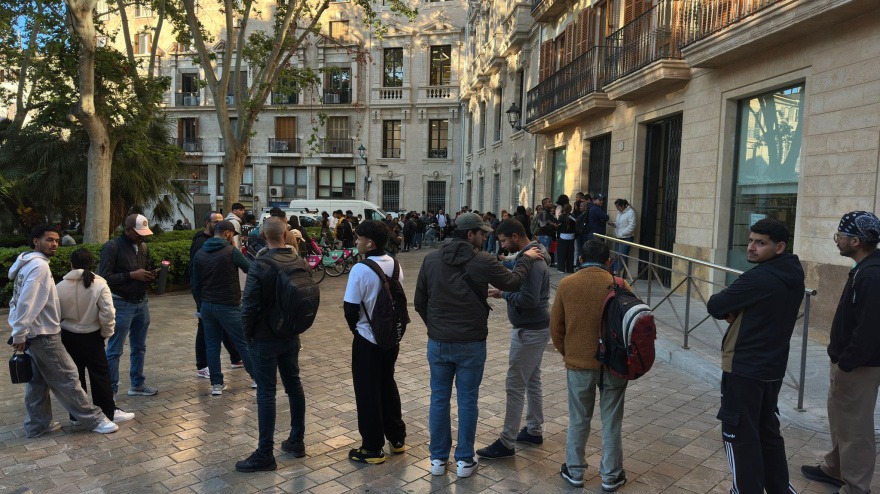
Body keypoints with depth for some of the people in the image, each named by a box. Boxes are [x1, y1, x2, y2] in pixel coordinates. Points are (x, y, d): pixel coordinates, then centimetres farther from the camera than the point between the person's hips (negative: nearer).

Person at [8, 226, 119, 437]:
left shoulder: (29, 264, 13)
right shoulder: (39, 265, -19)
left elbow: (19, 300, 14)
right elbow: (26, 302, -24)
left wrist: (20, 331, 14)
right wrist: (19, 334, -20)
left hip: (35, 332, 10)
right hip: (43, 333, -10)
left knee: (38, 380, 15)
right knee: (66, 377, -4)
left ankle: (37, 424, 24)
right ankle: (94, 419, 3)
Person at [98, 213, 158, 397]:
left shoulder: (144, 247, 9)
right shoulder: (112, 247, -11)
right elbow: (105, 277, -16)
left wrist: (151, 276, -3)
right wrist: (131, 275, -20)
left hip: (142, 302, 7)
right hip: (121, 304, -6)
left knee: (139, 348, 15)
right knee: (114, 350, 1)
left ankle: (137, 384, 27)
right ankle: (111, 390, 11)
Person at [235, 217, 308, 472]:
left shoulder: (261, 266, -19)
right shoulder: (300, 263, 0)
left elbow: (249, 306, -17)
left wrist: (247, 335, -2)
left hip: (265, 339, -6)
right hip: (291, 336, 6)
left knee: (266, 393, 0)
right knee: (294, 385, 15)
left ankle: (265, 454, 8)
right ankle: (296, 441, 27)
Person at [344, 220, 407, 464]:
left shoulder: (360, 270, -20)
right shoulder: (395, 265, -2)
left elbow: (350, 307, -16)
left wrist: (355, 326, 4)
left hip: (367, 339, -6)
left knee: (367, 392, 7)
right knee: (388, 384, 21)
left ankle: (372, 449, 16)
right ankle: (397, 438, 31)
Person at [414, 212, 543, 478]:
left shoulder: (431, 260, -1)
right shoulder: (482, 261, -12)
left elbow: (419, 302, 5)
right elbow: (512, 282, 1)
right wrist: (527, 259, 17)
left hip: (438, 342, 3)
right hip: (471, 344, -3)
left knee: (439, 399, 12)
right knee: (467, 401, 9)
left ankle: (438, 459, 23)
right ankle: (464, 460, 20)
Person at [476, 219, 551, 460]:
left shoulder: (531, 262, -23)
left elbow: (529, 300, -30)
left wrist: (503, 294, -17)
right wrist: (504, 292, -2)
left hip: (530, 331, -10)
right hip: (534, 328, 10)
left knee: (515, 386, -3)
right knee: (532, 381, 19)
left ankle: (506, 443, 6)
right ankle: (534, 430, 32)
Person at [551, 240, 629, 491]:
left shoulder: (566, 285, -6)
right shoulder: (619, 286, -9)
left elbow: (555, 327, 1)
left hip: (578, 364, 1)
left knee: (578, 420, 15)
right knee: (611, 422, 13)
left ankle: (574, 472, 27)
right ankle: (611, 476, 25)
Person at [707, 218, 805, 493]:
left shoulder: (758, 278, -23)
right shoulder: (793, 276, 5)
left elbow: (714, 306, -17)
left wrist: (731, 310, 3)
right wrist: (738, 313, -4)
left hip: (744, 368, -9)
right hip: (774, 367, 9)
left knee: (740, 435, 5)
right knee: (768, 431, 21)